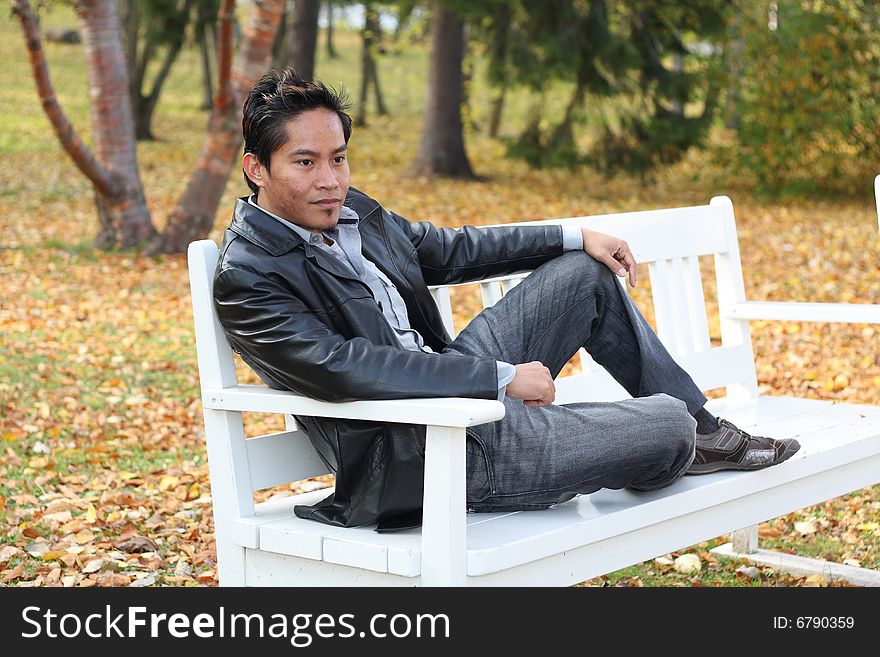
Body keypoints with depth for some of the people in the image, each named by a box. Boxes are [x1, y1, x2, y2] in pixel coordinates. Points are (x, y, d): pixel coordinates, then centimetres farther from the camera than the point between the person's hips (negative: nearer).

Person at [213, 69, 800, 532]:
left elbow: (445, 250, 19)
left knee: (586, 272, 13)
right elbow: (349, 370, -31)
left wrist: (574, 237, 18)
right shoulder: (247, 280, -21)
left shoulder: (349, 210, 5)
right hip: (415, 461, -9)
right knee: (668, 426, -9)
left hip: (452, 384, 10)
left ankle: (704, 428, 25)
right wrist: (504, 377, -26)